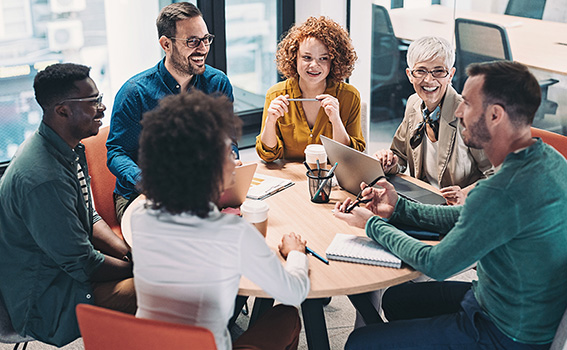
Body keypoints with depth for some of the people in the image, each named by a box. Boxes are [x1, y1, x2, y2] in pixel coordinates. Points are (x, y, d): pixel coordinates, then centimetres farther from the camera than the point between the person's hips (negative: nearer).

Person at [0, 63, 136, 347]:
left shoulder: (69, 148, 2)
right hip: (43, 305, -10)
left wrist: (131, 254, -1)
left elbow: (90, 218, 12)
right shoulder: (44, 179, -31)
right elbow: (83, 265, -24)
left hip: (67, 264, 10)